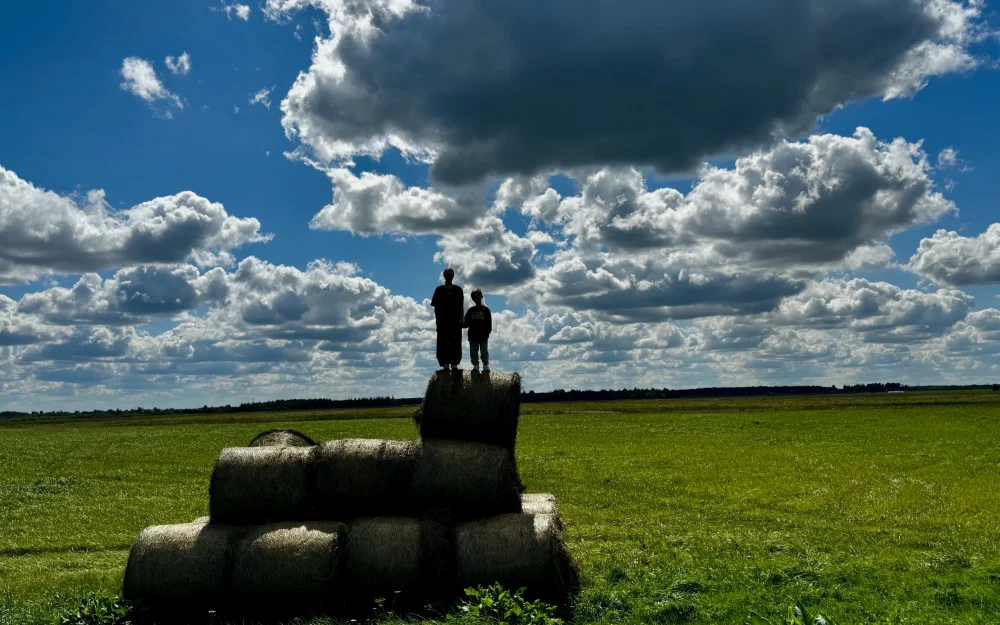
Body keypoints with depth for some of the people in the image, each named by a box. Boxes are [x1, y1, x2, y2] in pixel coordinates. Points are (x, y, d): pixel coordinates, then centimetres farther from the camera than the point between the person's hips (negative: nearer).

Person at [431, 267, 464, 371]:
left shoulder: (458, 289, 10)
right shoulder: (439, 290, 9)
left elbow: (461, 306, 9)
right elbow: (436, 306, 7)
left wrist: (461, 319, -1)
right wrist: (437, 319, -3)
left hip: (455, 321, 1)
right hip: (443, 321, -1)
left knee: (455, 343, -2)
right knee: (443, 343, -4)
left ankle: (454, 364, 2)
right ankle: (445, 364, -2)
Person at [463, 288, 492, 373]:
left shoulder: (485, 310, 4)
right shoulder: (471, 310, 11)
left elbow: (489, 323, 1)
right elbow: (467, 322, 8)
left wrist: (487, 332, -9)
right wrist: (463, 324, -13)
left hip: (483, 335, -2)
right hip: (473, 336, 2)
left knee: (484, 352, 1)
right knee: (474, 352, 3)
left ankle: (486, 366, 6)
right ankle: (475, 366, 9)